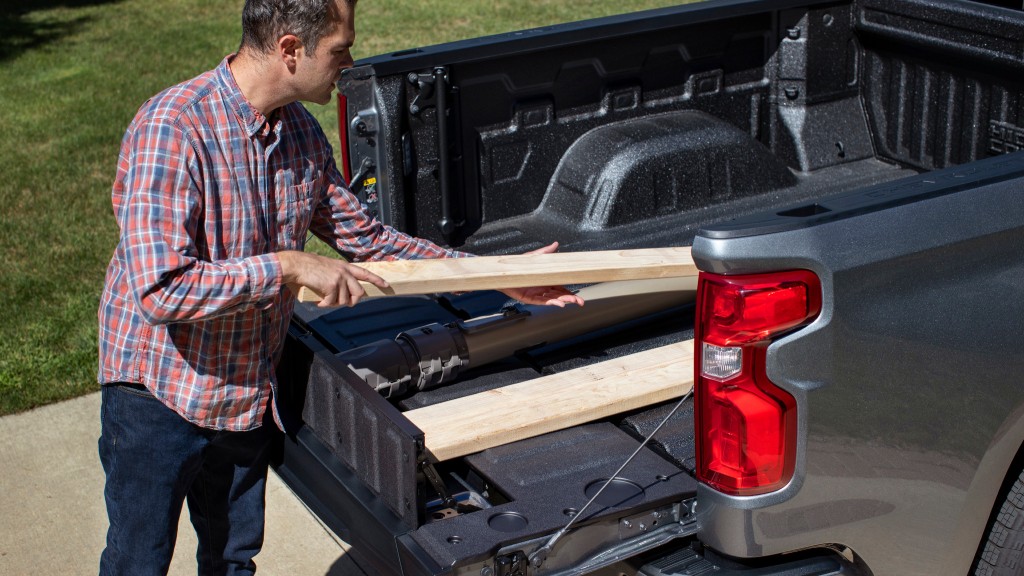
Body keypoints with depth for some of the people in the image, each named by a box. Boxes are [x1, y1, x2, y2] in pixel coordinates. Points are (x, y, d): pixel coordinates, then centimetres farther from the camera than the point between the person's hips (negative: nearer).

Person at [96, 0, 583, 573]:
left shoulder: (300, 130, -1)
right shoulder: (173, 128, -27)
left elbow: (362, 234, 8)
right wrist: (288, 266, -31)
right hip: (161, 391, -6)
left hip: (250, 392, 7)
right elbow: (161, 290, -33)